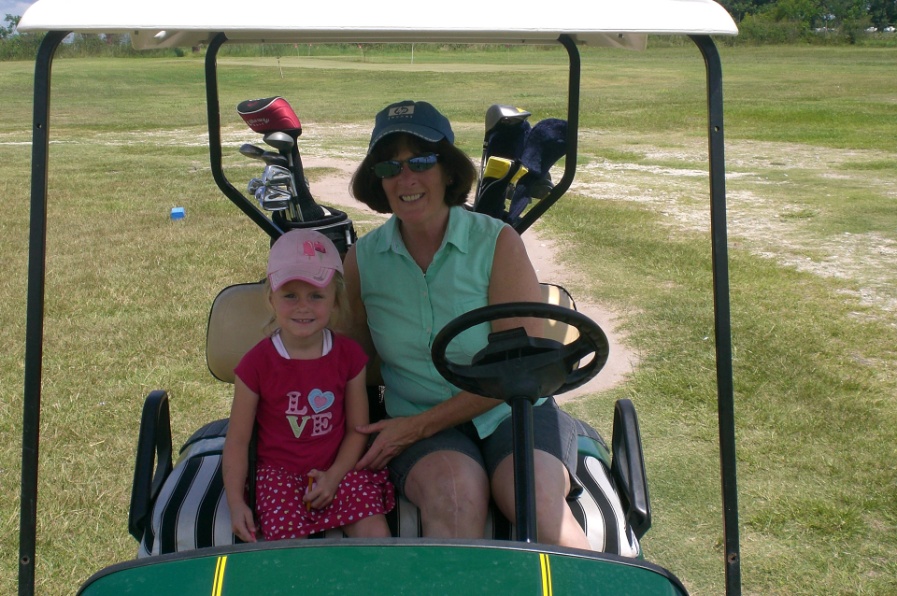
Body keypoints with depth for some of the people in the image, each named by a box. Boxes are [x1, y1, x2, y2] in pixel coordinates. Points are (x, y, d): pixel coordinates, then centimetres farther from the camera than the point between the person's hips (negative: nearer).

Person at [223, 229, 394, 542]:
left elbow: (357, 429, 2)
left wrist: (333, 477, -12)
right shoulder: (257, 364, -8)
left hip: (339, 469, 2)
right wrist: (236, 502, -12)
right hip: (280, 473, -1)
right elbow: (237, 439, -3)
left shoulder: (349, 355, -2)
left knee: (376, 535, -16)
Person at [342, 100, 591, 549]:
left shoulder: (498, 243, -5)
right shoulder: (362, 260, 4)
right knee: (454, 492, -32)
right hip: (416, 425, 1)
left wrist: (419, 425, -13)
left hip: (512, 413, -1)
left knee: (533, 496, -30)